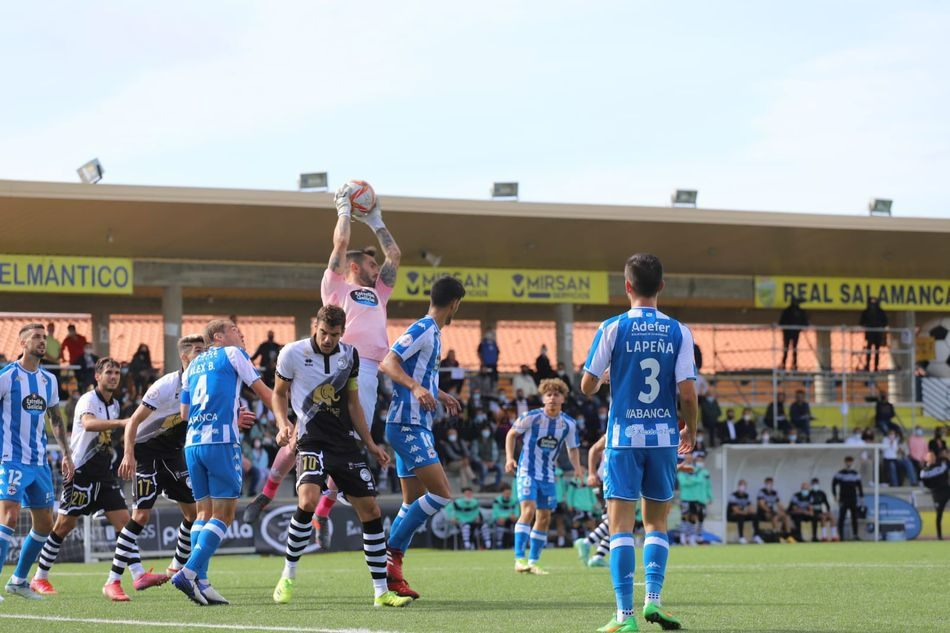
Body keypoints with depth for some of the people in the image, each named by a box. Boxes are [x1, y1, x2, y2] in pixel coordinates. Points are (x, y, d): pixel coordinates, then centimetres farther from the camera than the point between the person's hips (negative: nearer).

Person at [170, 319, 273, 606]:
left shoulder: (194, 365, 23)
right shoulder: (232, 354, 5)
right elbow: (263, 391, 7)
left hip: (192, 443, 7)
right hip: (221, 442, -7)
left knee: (204, 512, 9)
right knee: (223, 514, -5)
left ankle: (200, 582, -3)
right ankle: (189, 572, -18)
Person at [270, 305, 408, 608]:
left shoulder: (349, 355, 6)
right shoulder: (292, 353, -5)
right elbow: (279, 393, 8)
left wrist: (371, 444, 13)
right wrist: (283, 424, -10)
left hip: (346, 441, 5)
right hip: (311, 440, -5)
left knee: (371, 510, 0)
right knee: (308, 501, -29)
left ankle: (381, 592, 8)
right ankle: (288, 577, -10)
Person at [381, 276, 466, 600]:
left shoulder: (432, 332, 17)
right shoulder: (423, 330, -12)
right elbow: (388, 362, -22)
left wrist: (441, 396, 44)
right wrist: (417, 388, -35)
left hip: (413, 426, 10)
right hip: (409, 425, -10)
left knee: (414, 503, 10)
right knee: (441, 494, -14)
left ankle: (392, 573, 10)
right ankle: (391, 554, -11)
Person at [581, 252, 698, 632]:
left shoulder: (613, 328, -4)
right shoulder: (678, 332, 0)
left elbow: (587, 385, -2)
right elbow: (688, 391, -5)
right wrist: (690, 430, 13)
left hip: (624, 435, -2)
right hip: (664, 437, 2)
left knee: (621, 525, -2)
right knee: (656, 522, 16)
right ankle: (653, 599, 2)